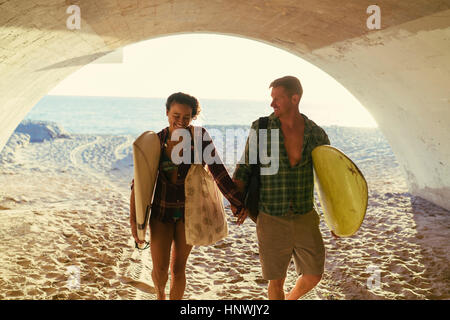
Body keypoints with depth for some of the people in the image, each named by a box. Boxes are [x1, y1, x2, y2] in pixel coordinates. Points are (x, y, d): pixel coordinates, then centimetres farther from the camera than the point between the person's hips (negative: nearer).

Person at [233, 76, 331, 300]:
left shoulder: (316, 134, -3)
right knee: (276, 281, 9)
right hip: (272, 220, -2)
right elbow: (245, 168, -1)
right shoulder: (260, 128, -8)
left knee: (313, 276, 11)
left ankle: (291, 298, 44)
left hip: (305, 218, 2)